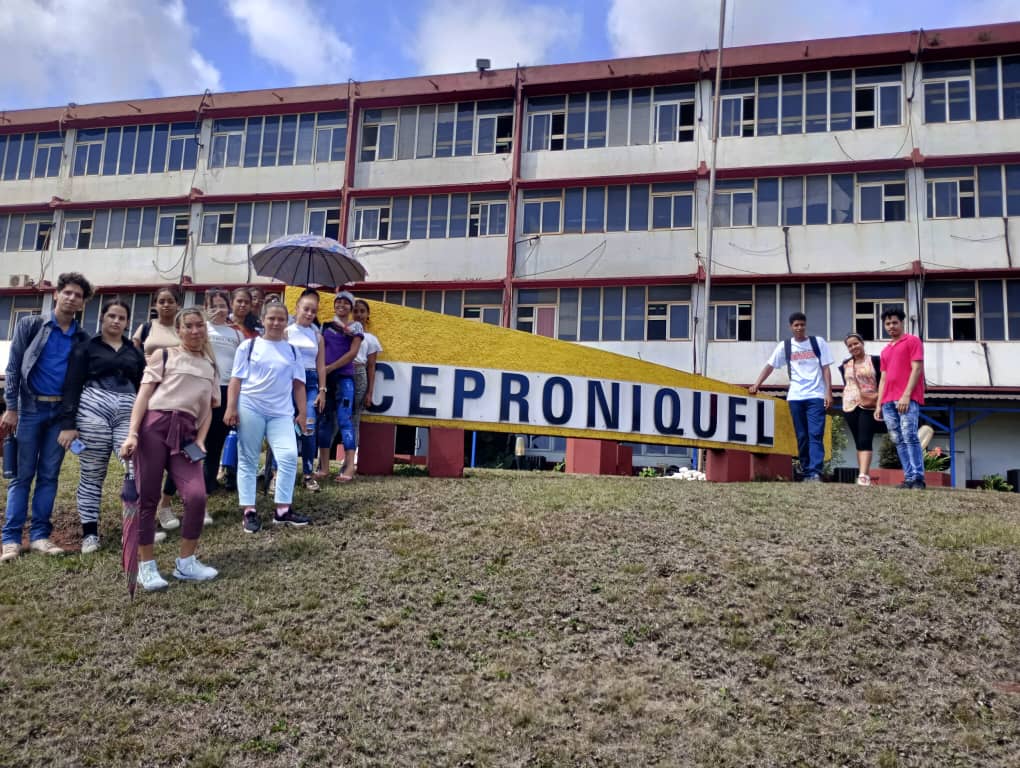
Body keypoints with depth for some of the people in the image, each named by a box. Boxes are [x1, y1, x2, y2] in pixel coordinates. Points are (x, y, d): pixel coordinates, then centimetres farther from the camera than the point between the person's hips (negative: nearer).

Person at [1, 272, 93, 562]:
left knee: (49, 475, 5)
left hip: (62, 411, 3)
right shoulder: (30, 325, 1)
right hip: (31, 408, -3)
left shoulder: (82, 338, 8)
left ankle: (39, 535, 11)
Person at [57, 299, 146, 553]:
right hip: (93, 411, -2)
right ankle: (90, 533, 11)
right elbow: (72, 386, 0)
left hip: (129, 415, 2)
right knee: (92, 475, 3)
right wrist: (68, 423, -9)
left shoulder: (134, 352, 16)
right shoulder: (86, 348, 7)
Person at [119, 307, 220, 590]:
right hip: (154, 425, -3)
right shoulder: (164, 356, 9)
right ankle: (146, 566, 11)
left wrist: (200, 440, 3)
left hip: (186, 433, 3)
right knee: (147, 497, -2)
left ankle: (186, 563, 7)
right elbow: (143, 394, 1)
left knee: (197, 496, -10)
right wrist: (132, 433, -10)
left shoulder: (211, 366, 20)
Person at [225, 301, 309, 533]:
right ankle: (249, 511, 9)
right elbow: (236, 379, 1)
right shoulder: (249, 345, 3)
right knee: (248, 460, 3)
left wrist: (302, 412, 6)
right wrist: (231, 408, -7)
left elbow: (298, 384, 11)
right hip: (250, 409, -2)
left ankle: (283, 510, 0)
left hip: (281, 412, 2)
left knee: (289, 457, -9)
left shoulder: (292, 350, 11)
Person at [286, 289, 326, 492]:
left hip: (310, 382, 2)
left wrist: (322, 390, 5)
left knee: (309, 428, -6)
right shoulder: (287, 332, 2)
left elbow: (321, 365, 10)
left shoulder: (317, 335, 11)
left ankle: (308, 474, 1)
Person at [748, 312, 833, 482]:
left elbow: (825, 369, 4)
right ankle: (807, 473, 11)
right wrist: (756, 384, -7)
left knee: (815, 435, -11)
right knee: (802, 437, 5)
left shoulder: (818, 342, 6)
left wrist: (828, 392, -4)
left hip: (816, 396, -2)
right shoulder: (784, 346, 8)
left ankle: (815, 473, -17)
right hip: (795, 397, 2)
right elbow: (770, 366, 6)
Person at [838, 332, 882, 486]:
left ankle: (863, 475, -25)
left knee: (865, 441, -16)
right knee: (858, 441, 6)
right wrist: (846, 397, 10)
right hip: (850, 406, 5)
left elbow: (883, 381, 1)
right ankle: (865, 473, 10)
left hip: (868, 406, -5)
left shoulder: (874, 360, 2)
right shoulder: (845, 365, 13)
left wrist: (879, 397, -10)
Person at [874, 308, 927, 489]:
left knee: (910, 437, -15)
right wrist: (879, 405, 15)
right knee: (898, 440, 1)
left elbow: (916, 369, -6)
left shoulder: (912, 341, 5)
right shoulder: (885, 350, 25)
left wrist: (906, 395, -15)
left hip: (907, 399, -7)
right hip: (888, 402, 7)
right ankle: (909, 478, 1)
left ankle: (918, 478, -16)